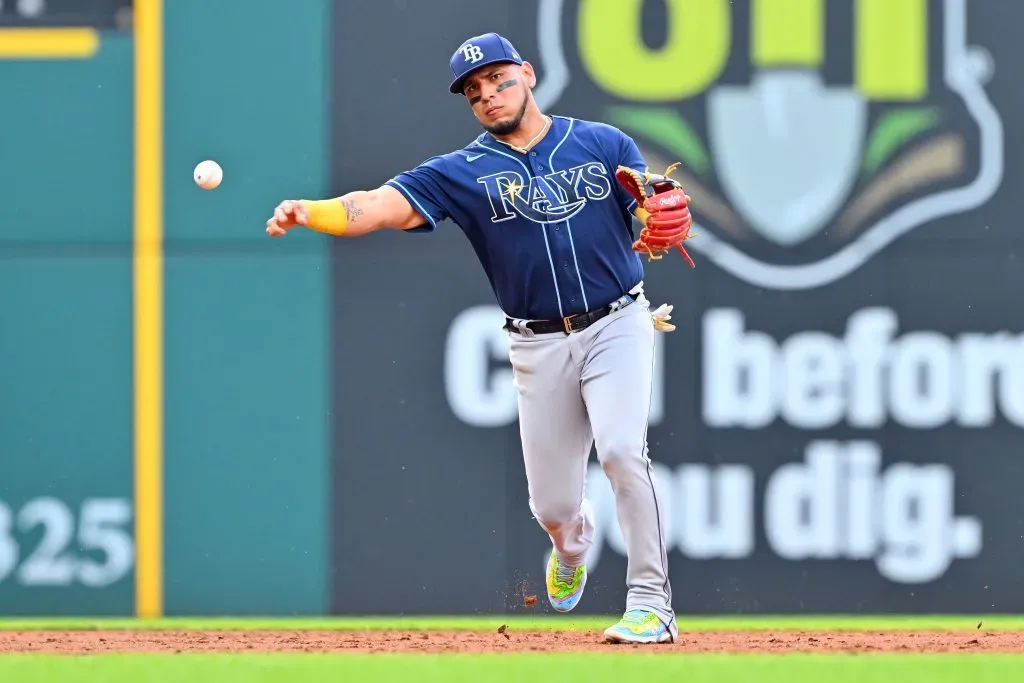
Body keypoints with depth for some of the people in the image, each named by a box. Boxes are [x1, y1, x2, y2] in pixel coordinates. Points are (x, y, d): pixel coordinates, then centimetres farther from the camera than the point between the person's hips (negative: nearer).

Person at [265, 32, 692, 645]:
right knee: (552, 503, 3)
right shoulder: (462, 172, 2)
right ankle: (574, 545, 43)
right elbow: (382, 205, -12)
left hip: (617, 324, -2)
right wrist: (309, 212, -30)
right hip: (539, 346, 2)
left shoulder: (604, 145, 4)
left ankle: (652, 604, -17)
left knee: (622, 449, -24)